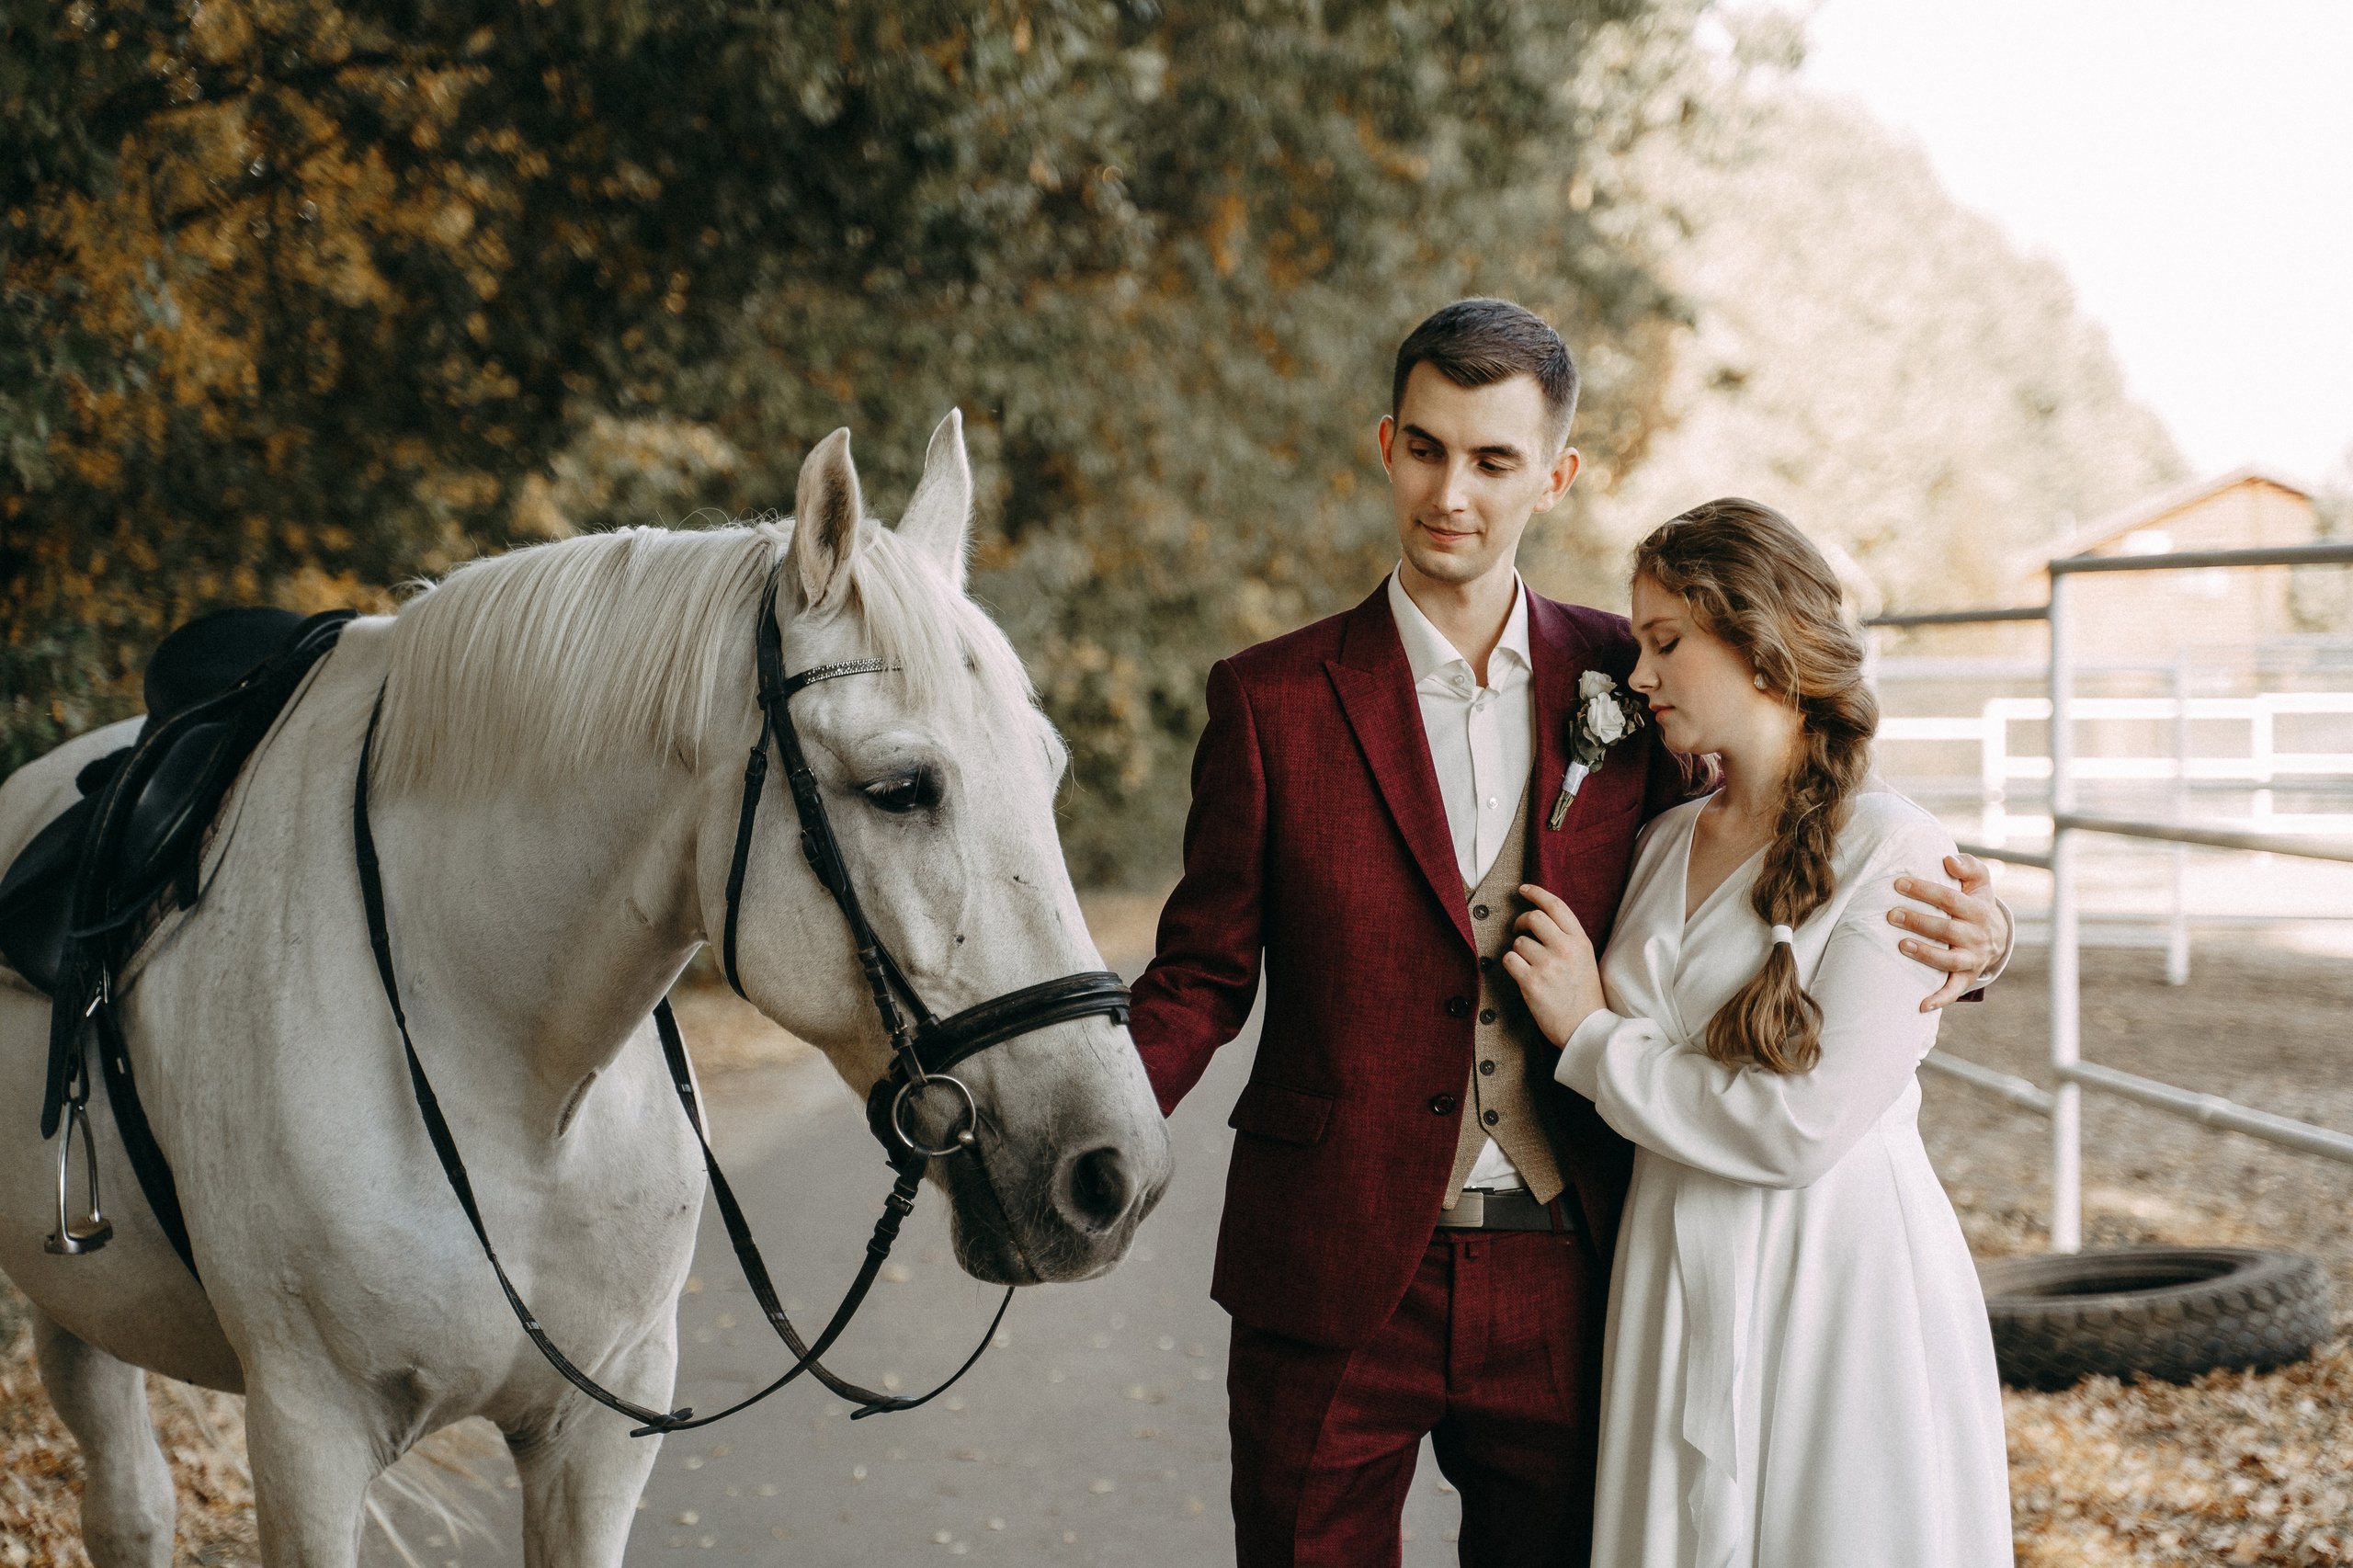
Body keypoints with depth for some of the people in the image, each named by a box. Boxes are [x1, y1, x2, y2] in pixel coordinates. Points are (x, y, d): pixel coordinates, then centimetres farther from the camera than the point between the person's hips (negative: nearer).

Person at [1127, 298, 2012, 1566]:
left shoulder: (1623, 684, 3)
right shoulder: (1273, 700, -2)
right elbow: (1204, 974, 1)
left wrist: (1953, 937, -7)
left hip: (1562, 1287, 2)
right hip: (1336, 1283, -1)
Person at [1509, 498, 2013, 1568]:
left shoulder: (1895, 856, -11)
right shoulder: (1663, 846, 10)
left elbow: (1801, 1126, -17)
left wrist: (1593, 1036, -9)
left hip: (1839, 1297, -6)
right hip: (1676, 1293, 6)